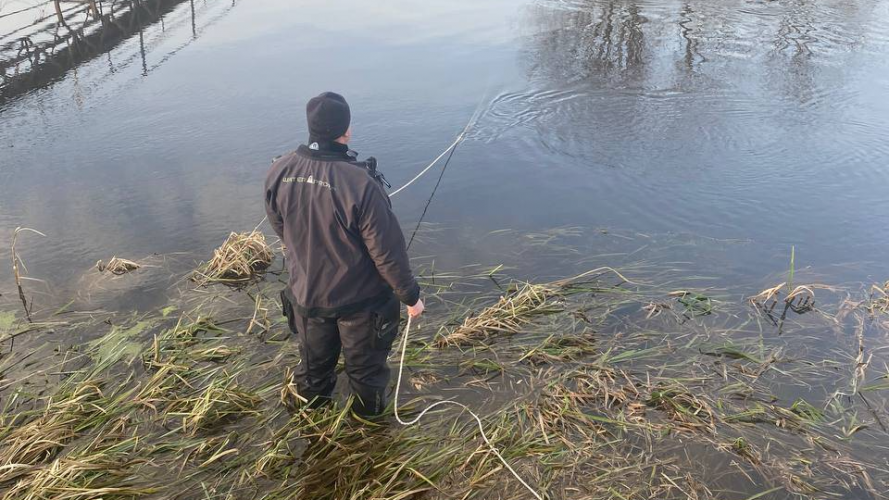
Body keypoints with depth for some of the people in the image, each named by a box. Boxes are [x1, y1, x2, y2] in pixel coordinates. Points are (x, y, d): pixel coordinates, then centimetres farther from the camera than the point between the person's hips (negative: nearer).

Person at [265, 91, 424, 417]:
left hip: (306, 294, 5)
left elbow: (280, 228, 3)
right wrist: (410, 296, -9)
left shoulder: (279, 172, -15)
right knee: (365, 366, 22)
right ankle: (369, 415, 47)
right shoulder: (360, 183, -32)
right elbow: (387, 251, -25)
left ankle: (314, 408, 56)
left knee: (314, 361, 29)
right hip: (360, 300, -4)